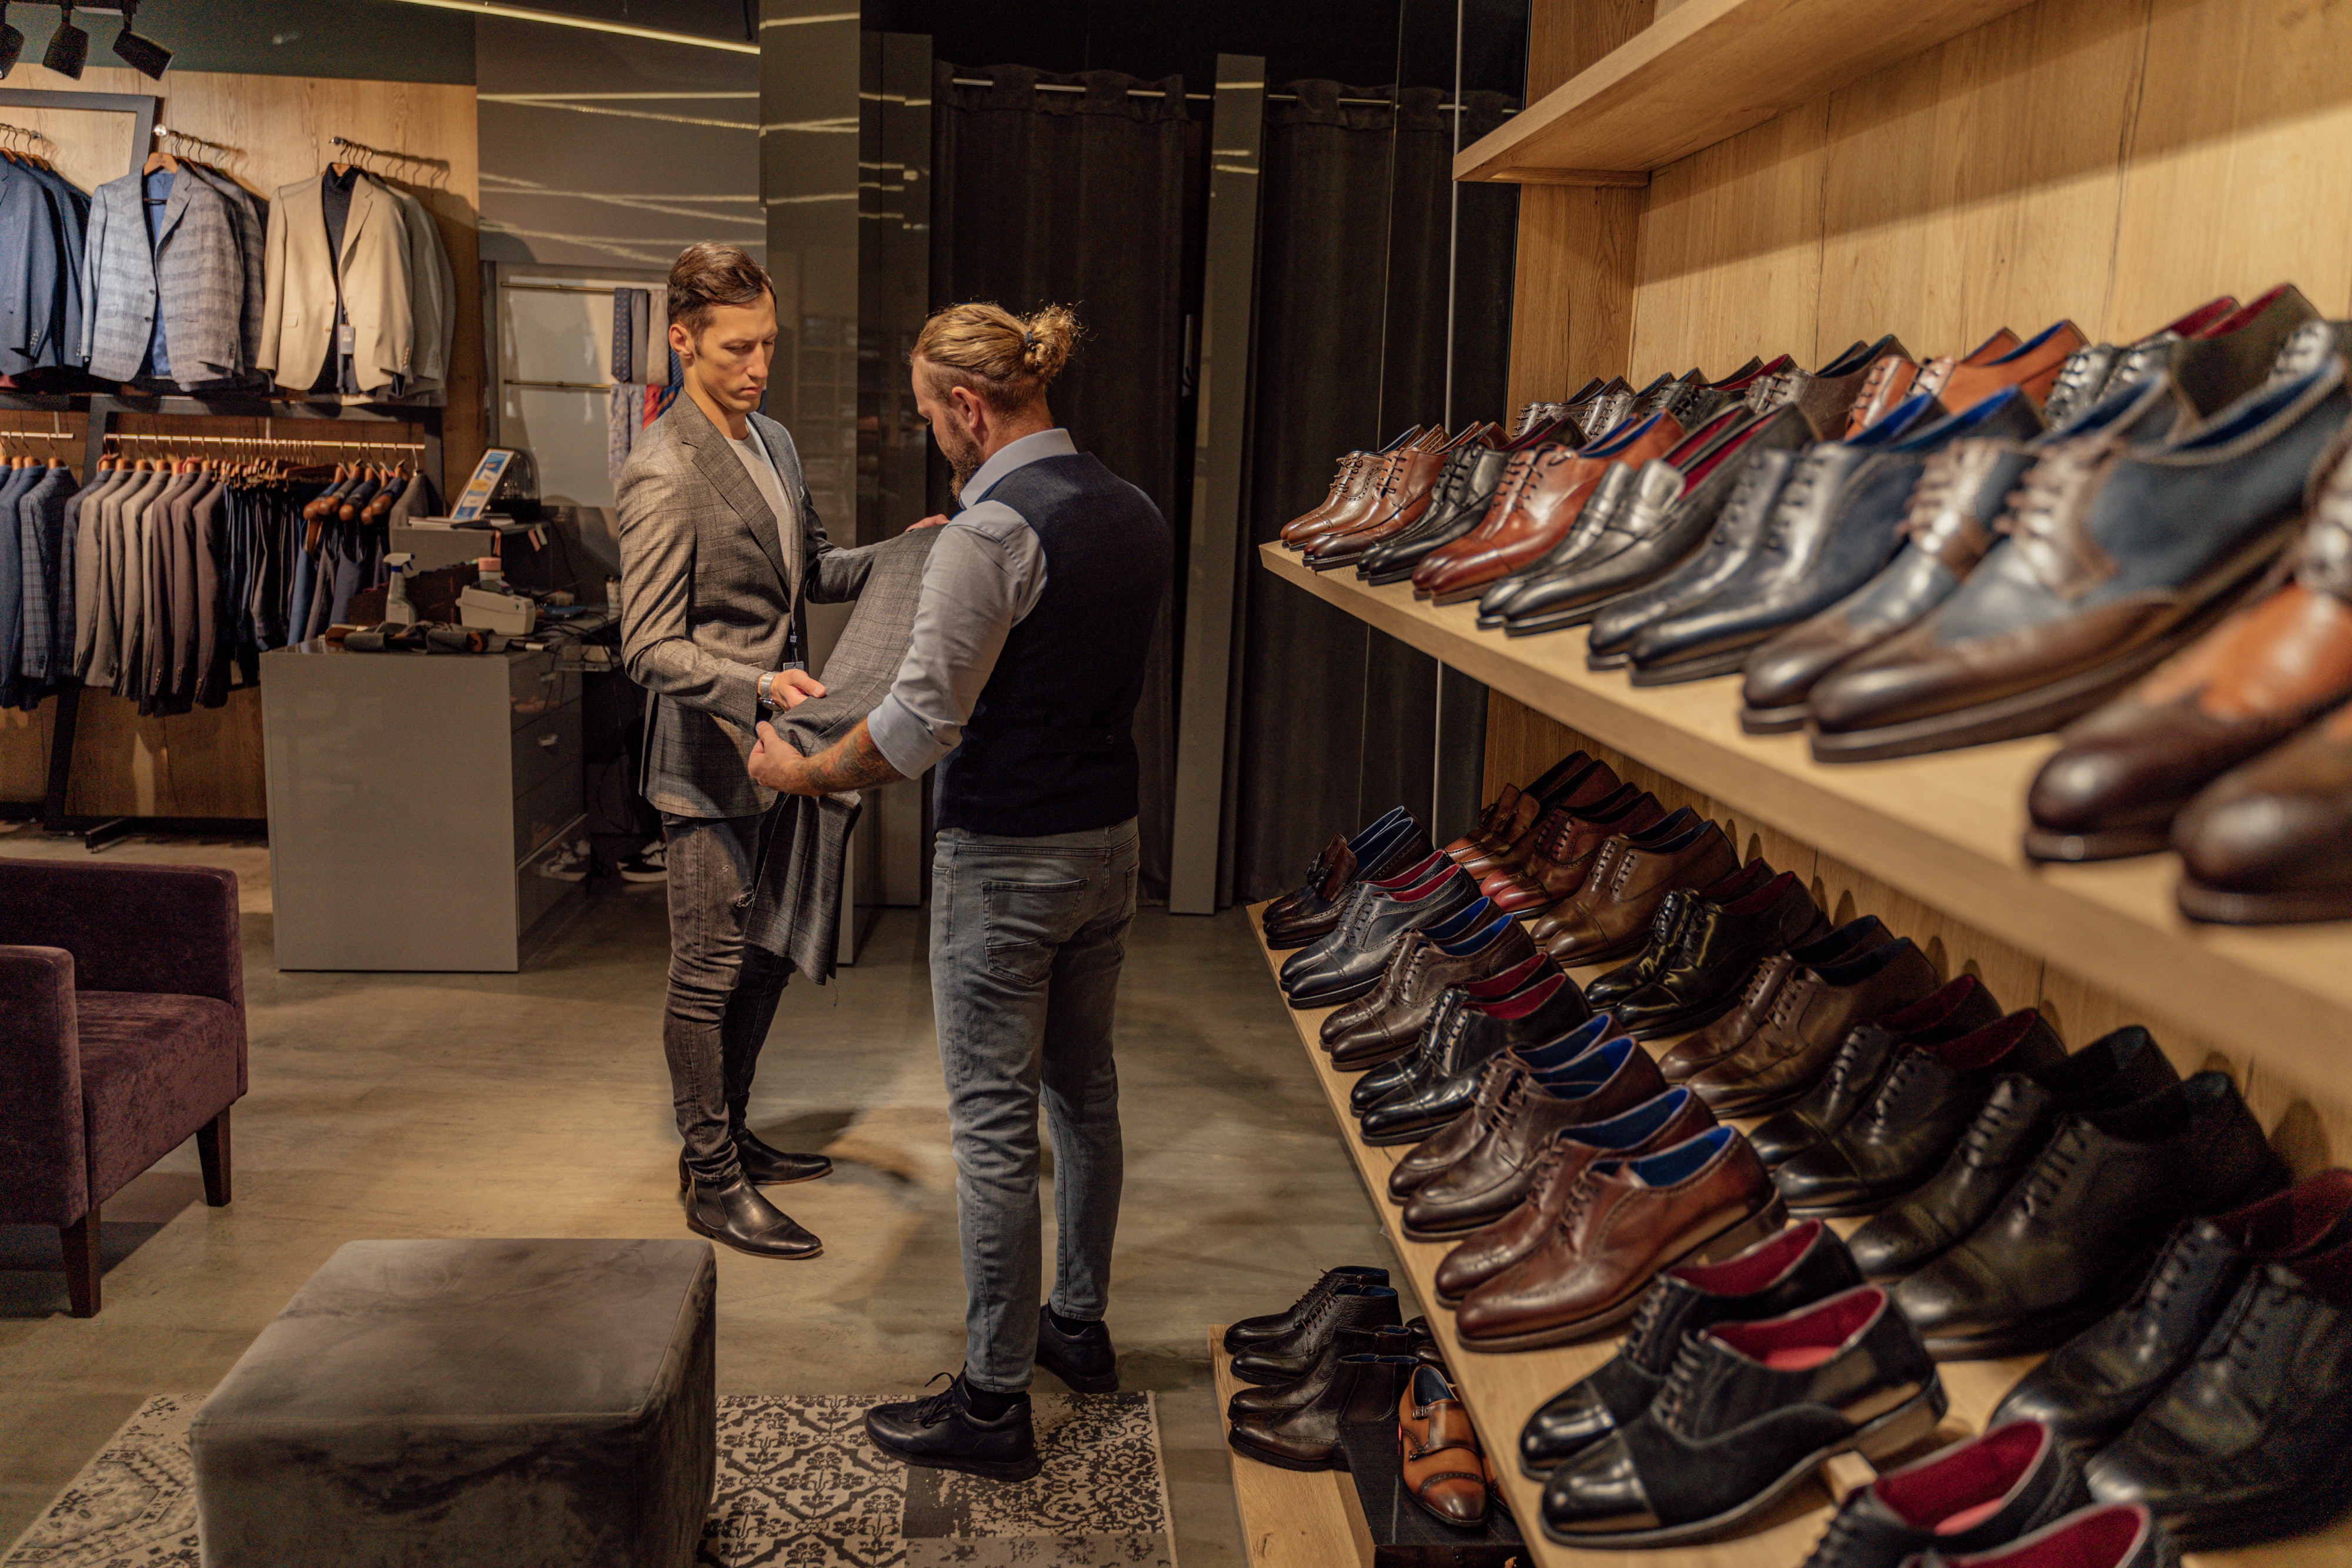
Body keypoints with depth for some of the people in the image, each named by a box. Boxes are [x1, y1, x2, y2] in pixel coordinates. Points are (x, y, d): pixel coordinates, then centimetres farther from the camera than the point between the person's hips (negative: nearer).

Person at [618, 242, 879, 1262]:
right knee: (710, 975, 2)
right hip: (710, 766, -9)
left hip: (775, 754, 9)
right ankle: (713, 1186, 15)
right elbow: (650, 650, -21)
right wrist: (758, 687, -35)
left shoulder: (773, 442, 11)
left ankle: (727, 1140, 35)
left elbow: (811, 570, 21)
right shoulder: (664, 473, -18)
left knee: (766, 958, 18)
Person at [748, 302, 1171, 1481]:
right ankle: (1079, 1325, 36)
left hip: (1007, 858, -8)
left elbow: (921, 720, -20)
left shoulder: (991, 530, -19)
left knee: (994, 1124, 0)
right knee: (1083, 1090, 20)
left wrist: (799, 773, -5)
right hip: (1110, 839, 9)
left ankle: (993, 1405, 11)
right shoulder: (1134, 512, 6)